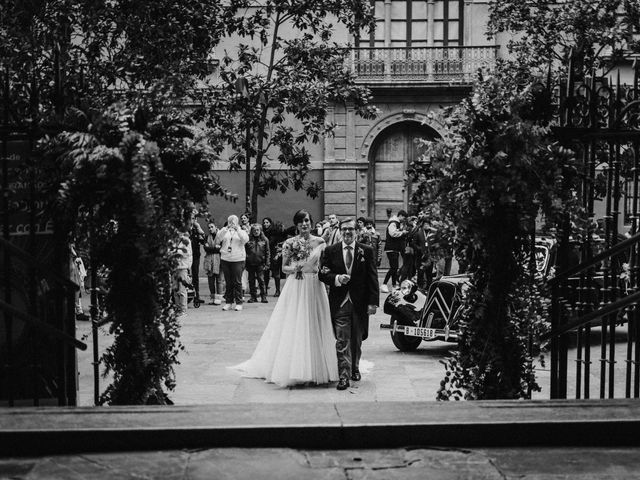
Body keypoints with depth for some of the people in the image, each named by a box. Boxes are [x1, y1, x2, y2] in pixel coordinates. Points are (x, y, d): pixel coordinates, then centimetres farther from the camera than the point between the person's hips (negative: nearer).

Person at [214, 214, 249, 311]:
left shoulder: (241, 231, 9)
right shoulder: (224, 231, 12)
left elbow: (246, 240, -11)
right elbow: (217, 240, -4)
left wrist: (238, 230, -19)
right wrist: (225, 230, -14)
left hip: (238, 259, -2)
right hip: (225, 259, 2)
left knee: (237, 282, -5)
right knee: (228, 282, 5)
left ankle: (239, 303, -1)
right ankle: (229, 302, 12)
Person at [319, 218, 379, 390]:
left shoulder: (366, 251, 1)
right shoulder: (330, 251, 2)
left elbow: (372, 278, -1)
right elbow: (323, 274, 3)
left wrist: (373, 302, -7)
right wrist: (337, 278, -17)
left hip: (360, 302, 1)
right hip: (339, 303, -1)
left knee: (357, 340, 14)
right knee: (342, 341, -5)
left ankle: (355, 369, 34)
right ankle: (344, 376, -3)